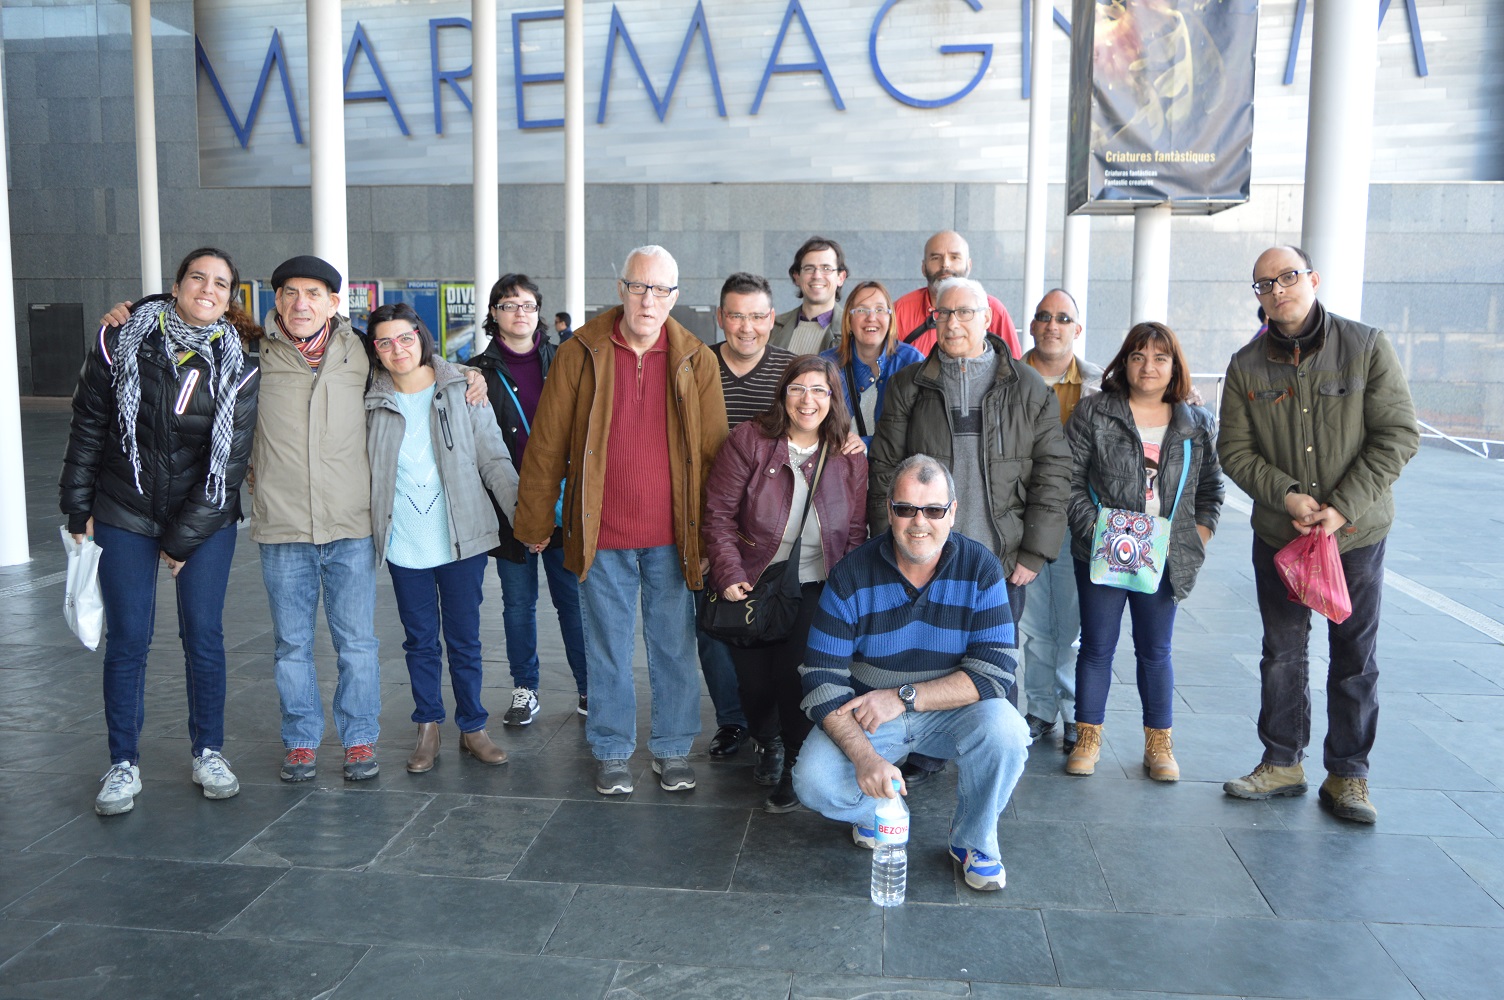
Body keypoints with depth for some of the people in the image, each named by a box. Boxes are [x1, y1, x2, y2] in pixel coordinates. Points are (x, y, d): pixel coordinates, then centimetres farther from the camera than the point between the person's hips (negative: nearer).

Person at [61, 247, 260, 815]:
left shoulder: (237, 370, -6)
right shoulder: (120, 343, -3)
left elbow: (229, 462, -6)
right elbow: (88, 427, 3)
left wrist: (183, 540, -7)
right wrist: (78, 509, 2)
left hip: (205, 519, 0)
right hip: (124, 517, 0)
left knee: (204, 635, 3)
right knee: (127, 640, 2)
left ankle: (208, 753, 19)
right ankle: (123, 765, 16)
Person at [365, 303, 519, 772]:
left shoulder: (462, 391, -1)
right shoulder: (373, 404, 4)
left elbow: (494, 461, -1)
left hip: (462, 540, -1)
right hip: (404, 547, 2)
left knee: (464, 640, 7)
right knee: (420, 640, 11)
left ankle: (473, 729, 21)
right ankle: (428, 729, 26)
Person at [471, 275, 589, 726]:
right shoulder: (480, 371, 5)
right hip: (508, 507, 0)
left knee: (573, 597, 3)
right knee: (518, 602, 8)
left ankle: (588, 686, 15)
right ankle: (524, 689, 21)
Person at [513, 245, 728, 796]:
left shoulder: (696, 361, 2)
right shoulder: (580, 354, -1)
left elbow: (713, 451, 4)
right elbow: (546, 445, 2)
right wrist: (535, 523, 3)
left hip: (672, 537, 1)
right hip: (601, 534, -1)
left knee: (674, 646, 10)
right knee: (607, 648, 10)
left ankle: (673, 749, 26)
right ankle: (612, 752, 26)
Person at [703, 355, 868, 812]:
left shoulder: (850, 458, 3)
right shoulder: (749, 440, -5)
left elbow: (856, 534, 9)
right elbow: (719, 514, -5)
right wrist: (729, 575, -15)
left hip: (815, 589, 0)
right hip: (753, 585, 0)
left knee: (794, 673, -17)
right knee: (754, 680, -2)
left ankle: (794, 768, 7)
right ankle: (761, 744, 34)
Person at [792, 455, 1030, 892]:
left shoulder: (981, 568, -11)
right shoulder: (851, 576, -13)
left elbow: (994, 672, -17)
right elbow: (821, 679, -15)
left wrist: (904, 696, -25)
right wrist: (864, 756, -30)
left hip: (953, 712, 1)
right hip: (865, 715, 0)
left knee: (1005, 731, -30)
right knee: (814, 781, -26)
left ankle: (974, 840, 0)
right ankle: (876, 806, 12)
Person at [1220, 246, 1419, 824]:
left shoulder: (1367, 347, -6)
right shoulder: (1247, 365, 0)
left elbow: (1398, 436, -9)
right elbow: (1234, 449, -1)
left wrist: (1342, 507, -17)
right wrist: (1286, 495, -17)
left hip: (1356, 534, -2)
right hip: (1277, 535, 2)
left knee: (1355, 658, 7)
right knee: (1282, 653, 11)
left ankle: (1348, 775, 21)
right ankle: (1282, 763, 25)